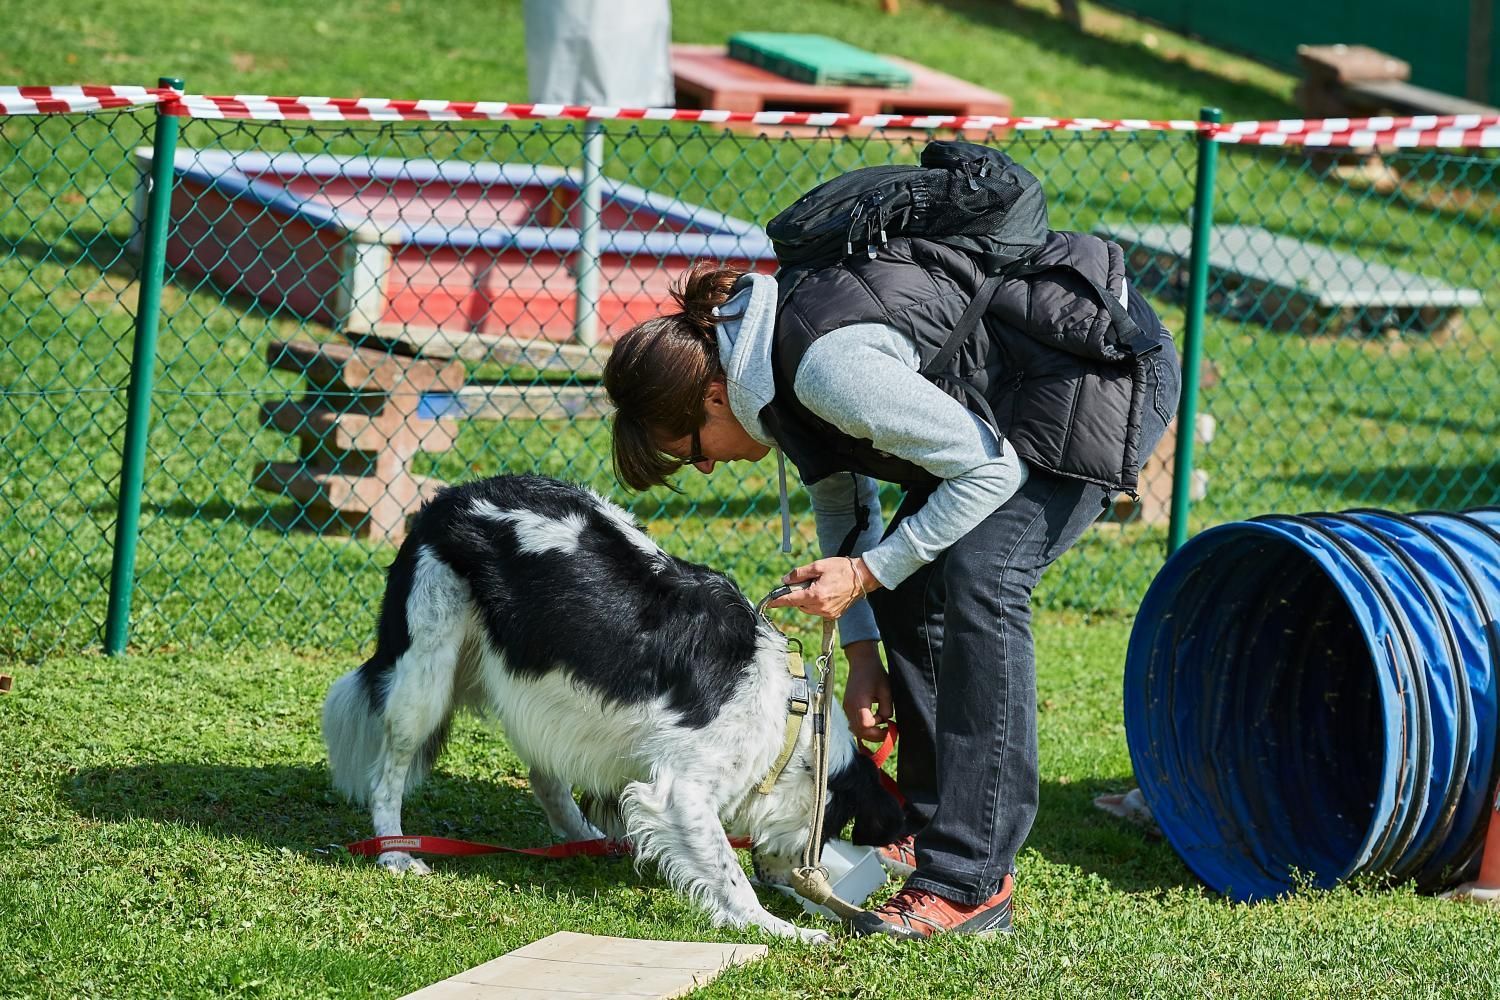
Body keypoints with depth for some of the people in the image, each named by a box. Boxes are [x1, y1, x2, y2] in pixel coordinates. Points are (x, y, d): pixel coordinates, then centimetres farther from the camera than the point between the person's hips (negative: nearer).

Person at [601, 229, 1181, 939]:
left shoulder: (828, 366, -28)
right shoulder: (771, 362, 2)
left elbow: (991, 470, -23)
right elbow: (841, 501, 16)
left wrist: (866, 573, -17)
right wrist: (862, 651, 11)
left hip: (1110, 370, -10)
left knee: (978, 578, -20)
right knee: (909, 580, 5)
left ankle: (969, 881, -20)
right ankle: (931, 828, 15)